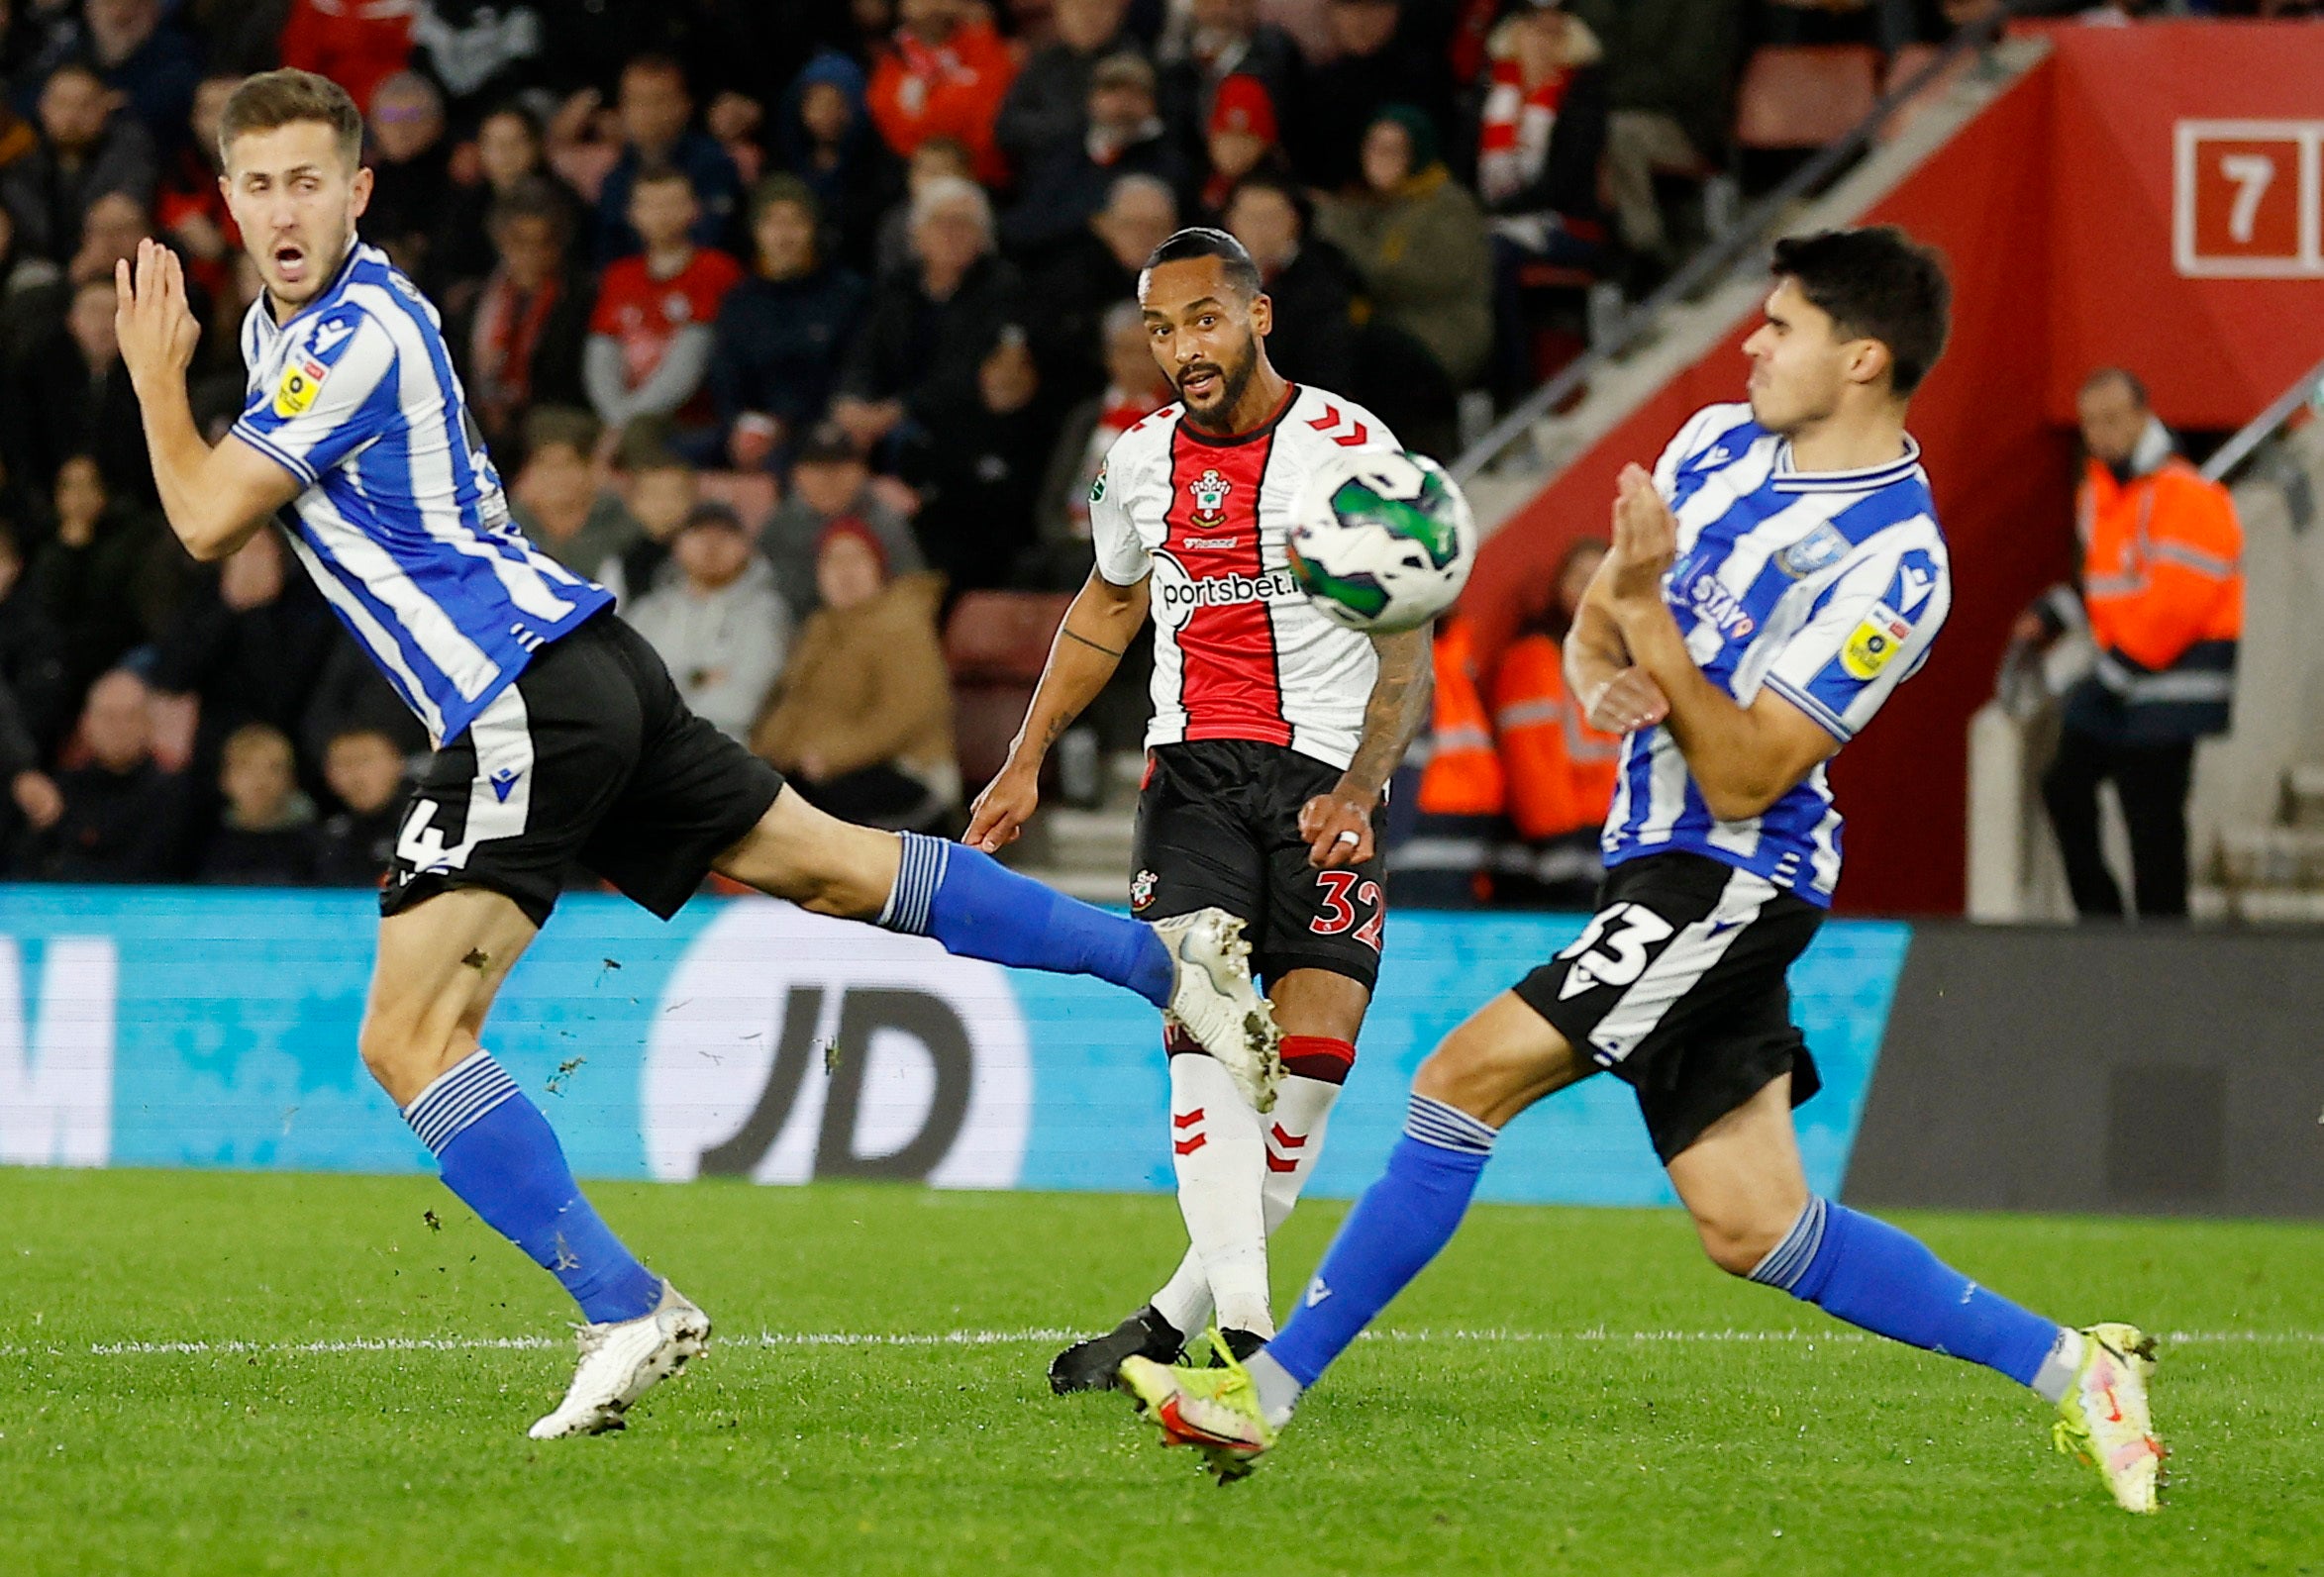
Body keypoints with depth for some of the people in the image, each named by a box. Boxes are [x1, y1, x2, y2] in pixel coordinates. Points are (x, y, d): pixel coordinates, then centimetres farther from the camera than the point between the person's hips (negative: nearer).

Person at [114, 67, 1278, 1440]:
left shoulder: (354, 336, -14)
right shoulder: (292, 319, 17)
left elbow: (208, 518, -13)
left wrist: (155, 375, 2)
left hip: (522, 700, -10)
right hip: (585, 664, 10)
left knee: (410, 1038, -13)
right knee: (832, 869, 17)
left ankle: (628, 1311, -12)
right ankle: (1165, 960, 20)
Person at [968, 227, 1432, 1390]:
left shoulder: (1351, 450, -5)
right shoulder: (1140, 463, 10)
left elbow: (1407, 653, -6)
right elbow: (1106, 611, 29)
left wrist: (1357, 791, -20)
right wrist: (1024, 764, 25)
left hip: (1325, 779, -3)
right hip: (1191, 771, 3)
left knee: (1314, 1046, -15)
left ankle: (1180, 1314, -1)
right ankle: (1241, 1325, -29)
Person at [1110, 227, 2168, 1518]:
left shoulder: (1894, 563, -17)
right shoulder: (1720, 444, 8)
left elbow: (1745, 779, -19)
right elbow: (1599, 619, 17)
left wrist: (1649, 613, -25)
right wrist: (1601, 675, -6)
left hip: (1731, 876, -9)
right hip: (1668, 866, 9)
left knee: (1468, 1075, -16)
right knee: (1755, 1229, 6)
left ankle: (1266, 1392, -11)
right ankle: (2074, 1369, 14)